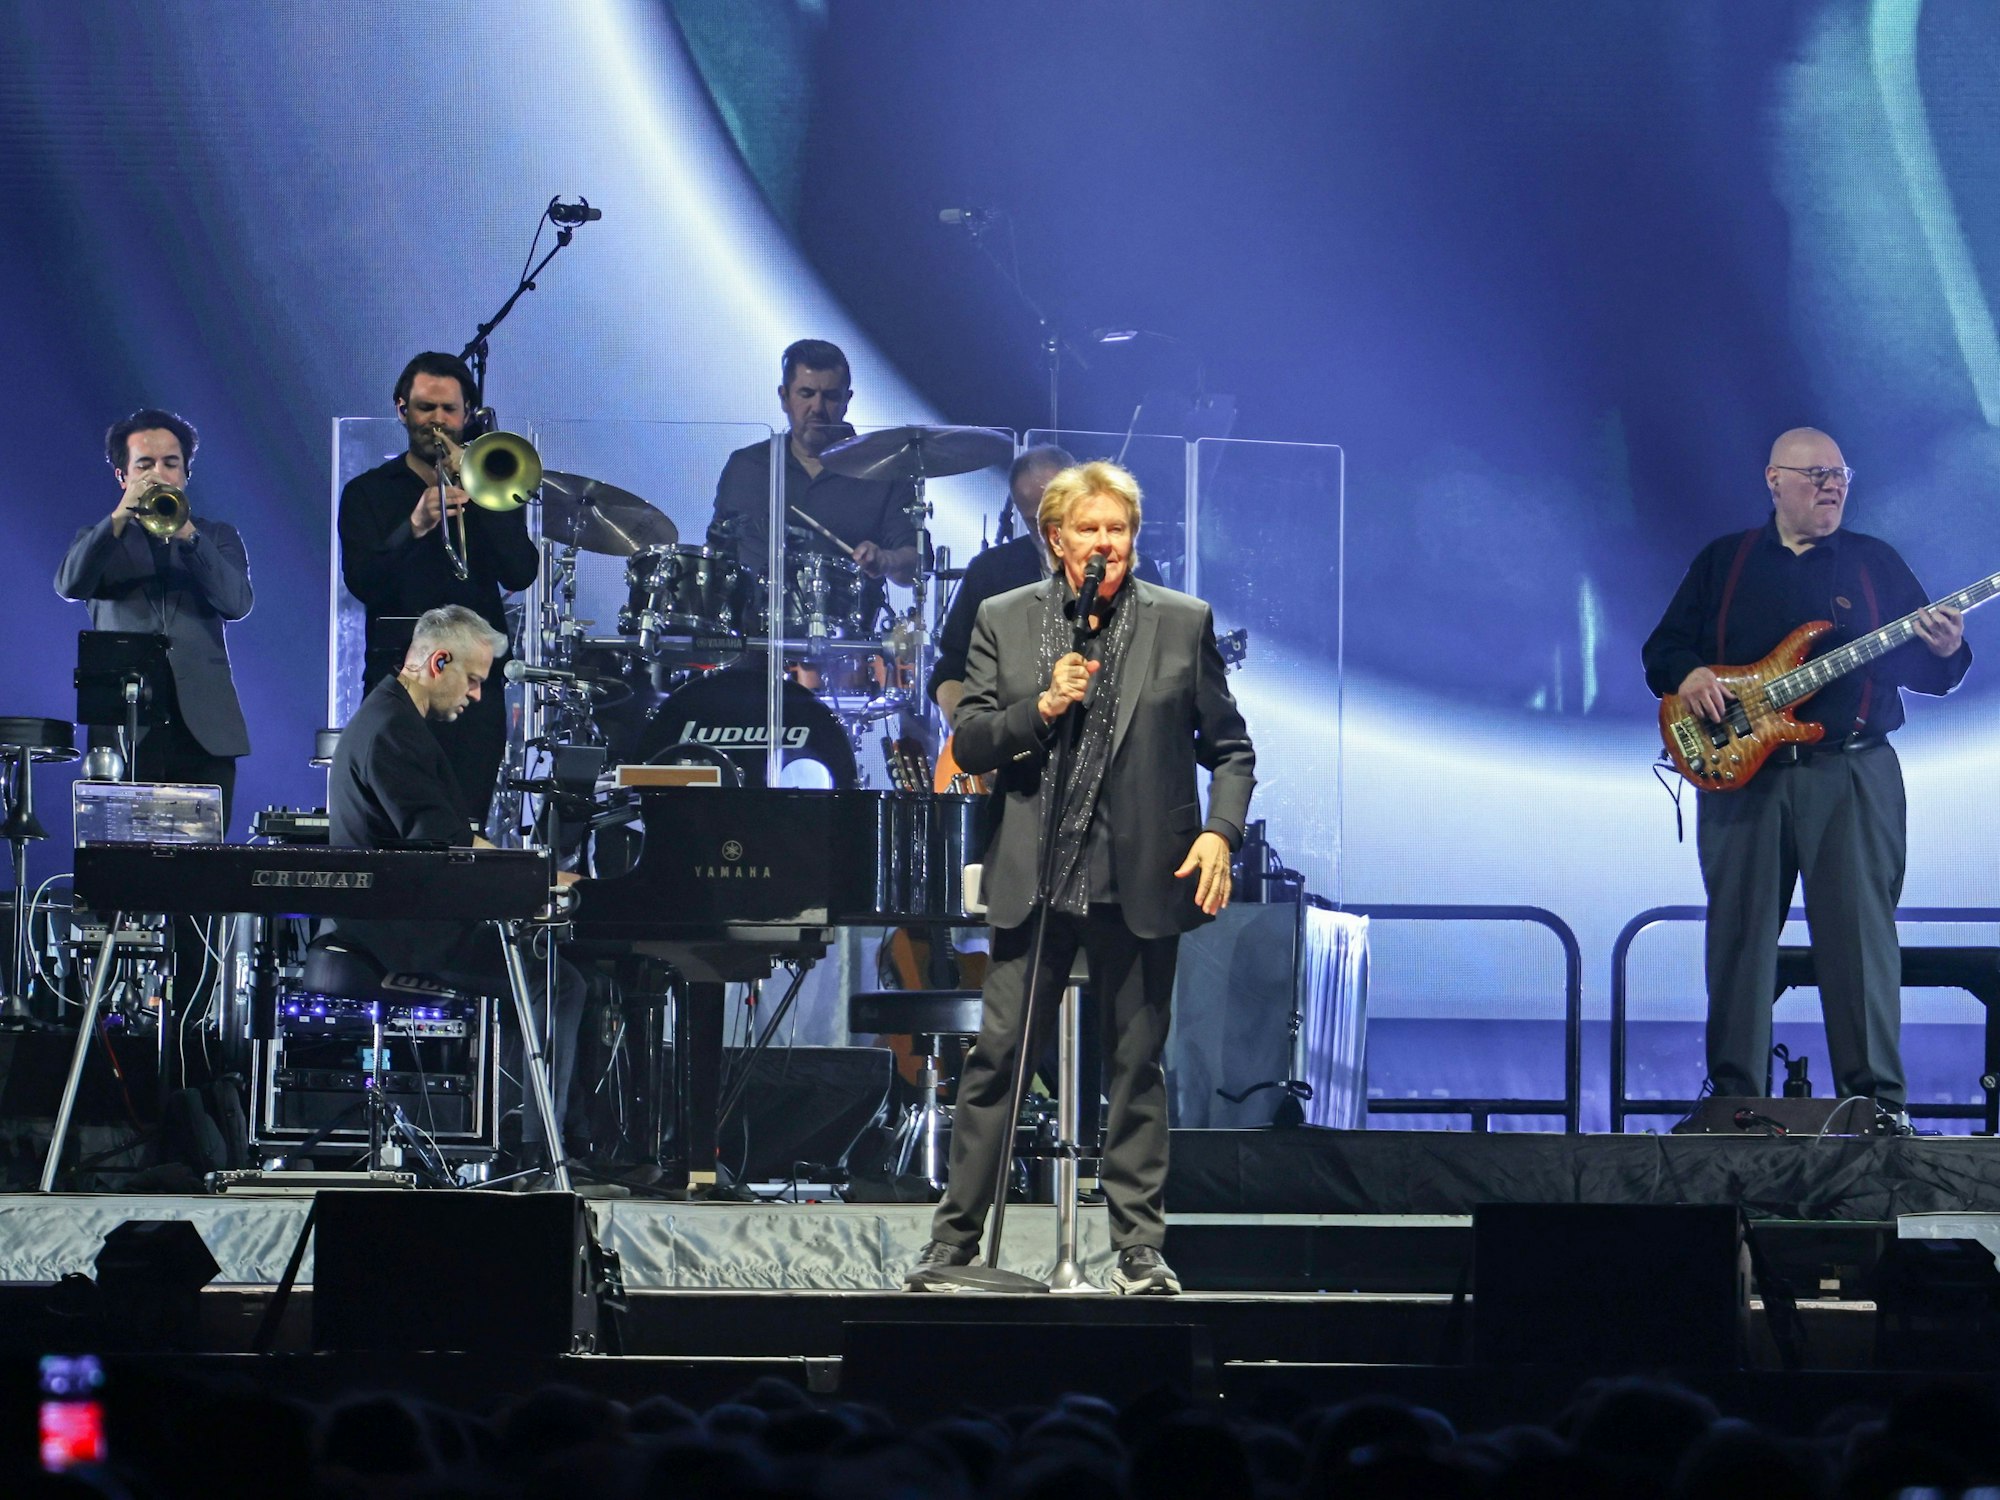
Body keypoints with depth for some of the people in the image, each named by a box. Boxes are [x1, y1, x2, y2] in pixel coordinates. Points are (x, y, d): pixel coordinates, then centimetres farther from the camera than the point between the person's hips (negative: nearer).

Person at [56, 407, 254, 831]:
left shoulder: (217, 537, 18)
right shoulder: (101, 541, 17)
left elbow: (238, 602, -1)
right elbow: (69, 585, -5)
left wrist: (188, 535, -12)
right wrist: (120, 517, -13)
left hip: (203, 732, 0)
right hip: (124, 732, 0)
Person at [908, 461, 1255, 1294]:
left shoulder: (1182, 624, 5)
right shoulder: (1004, 622, 6)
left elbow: (1229, 747, 8)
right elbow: (969, 745, 3)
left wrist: (1220, 831, -8)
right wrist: (1041, 709, -13)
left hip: (1140, 882, 0)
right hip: (1034, 880, 0)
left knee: (1137, 1067, 5)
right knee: (995, 1058, -3)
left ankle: (1139, 1248, 12)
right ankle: (954, 1239, 3)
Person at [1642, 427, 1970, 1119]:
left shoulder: (1877, 563, 11)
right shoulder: (1722, 562, 13)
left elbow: (1923, 670, 9)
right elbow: (1662, 647, 13)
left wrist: (1945, 653, -13)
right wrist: (1686, 676, -9)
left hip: (1853, 773, -1)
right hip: (1739, 773, 1)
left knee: (1861, 933, -6)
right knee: (1740, 934, 1)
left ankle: (1875, 1098, -5)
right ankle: (1735, 1098, 7)